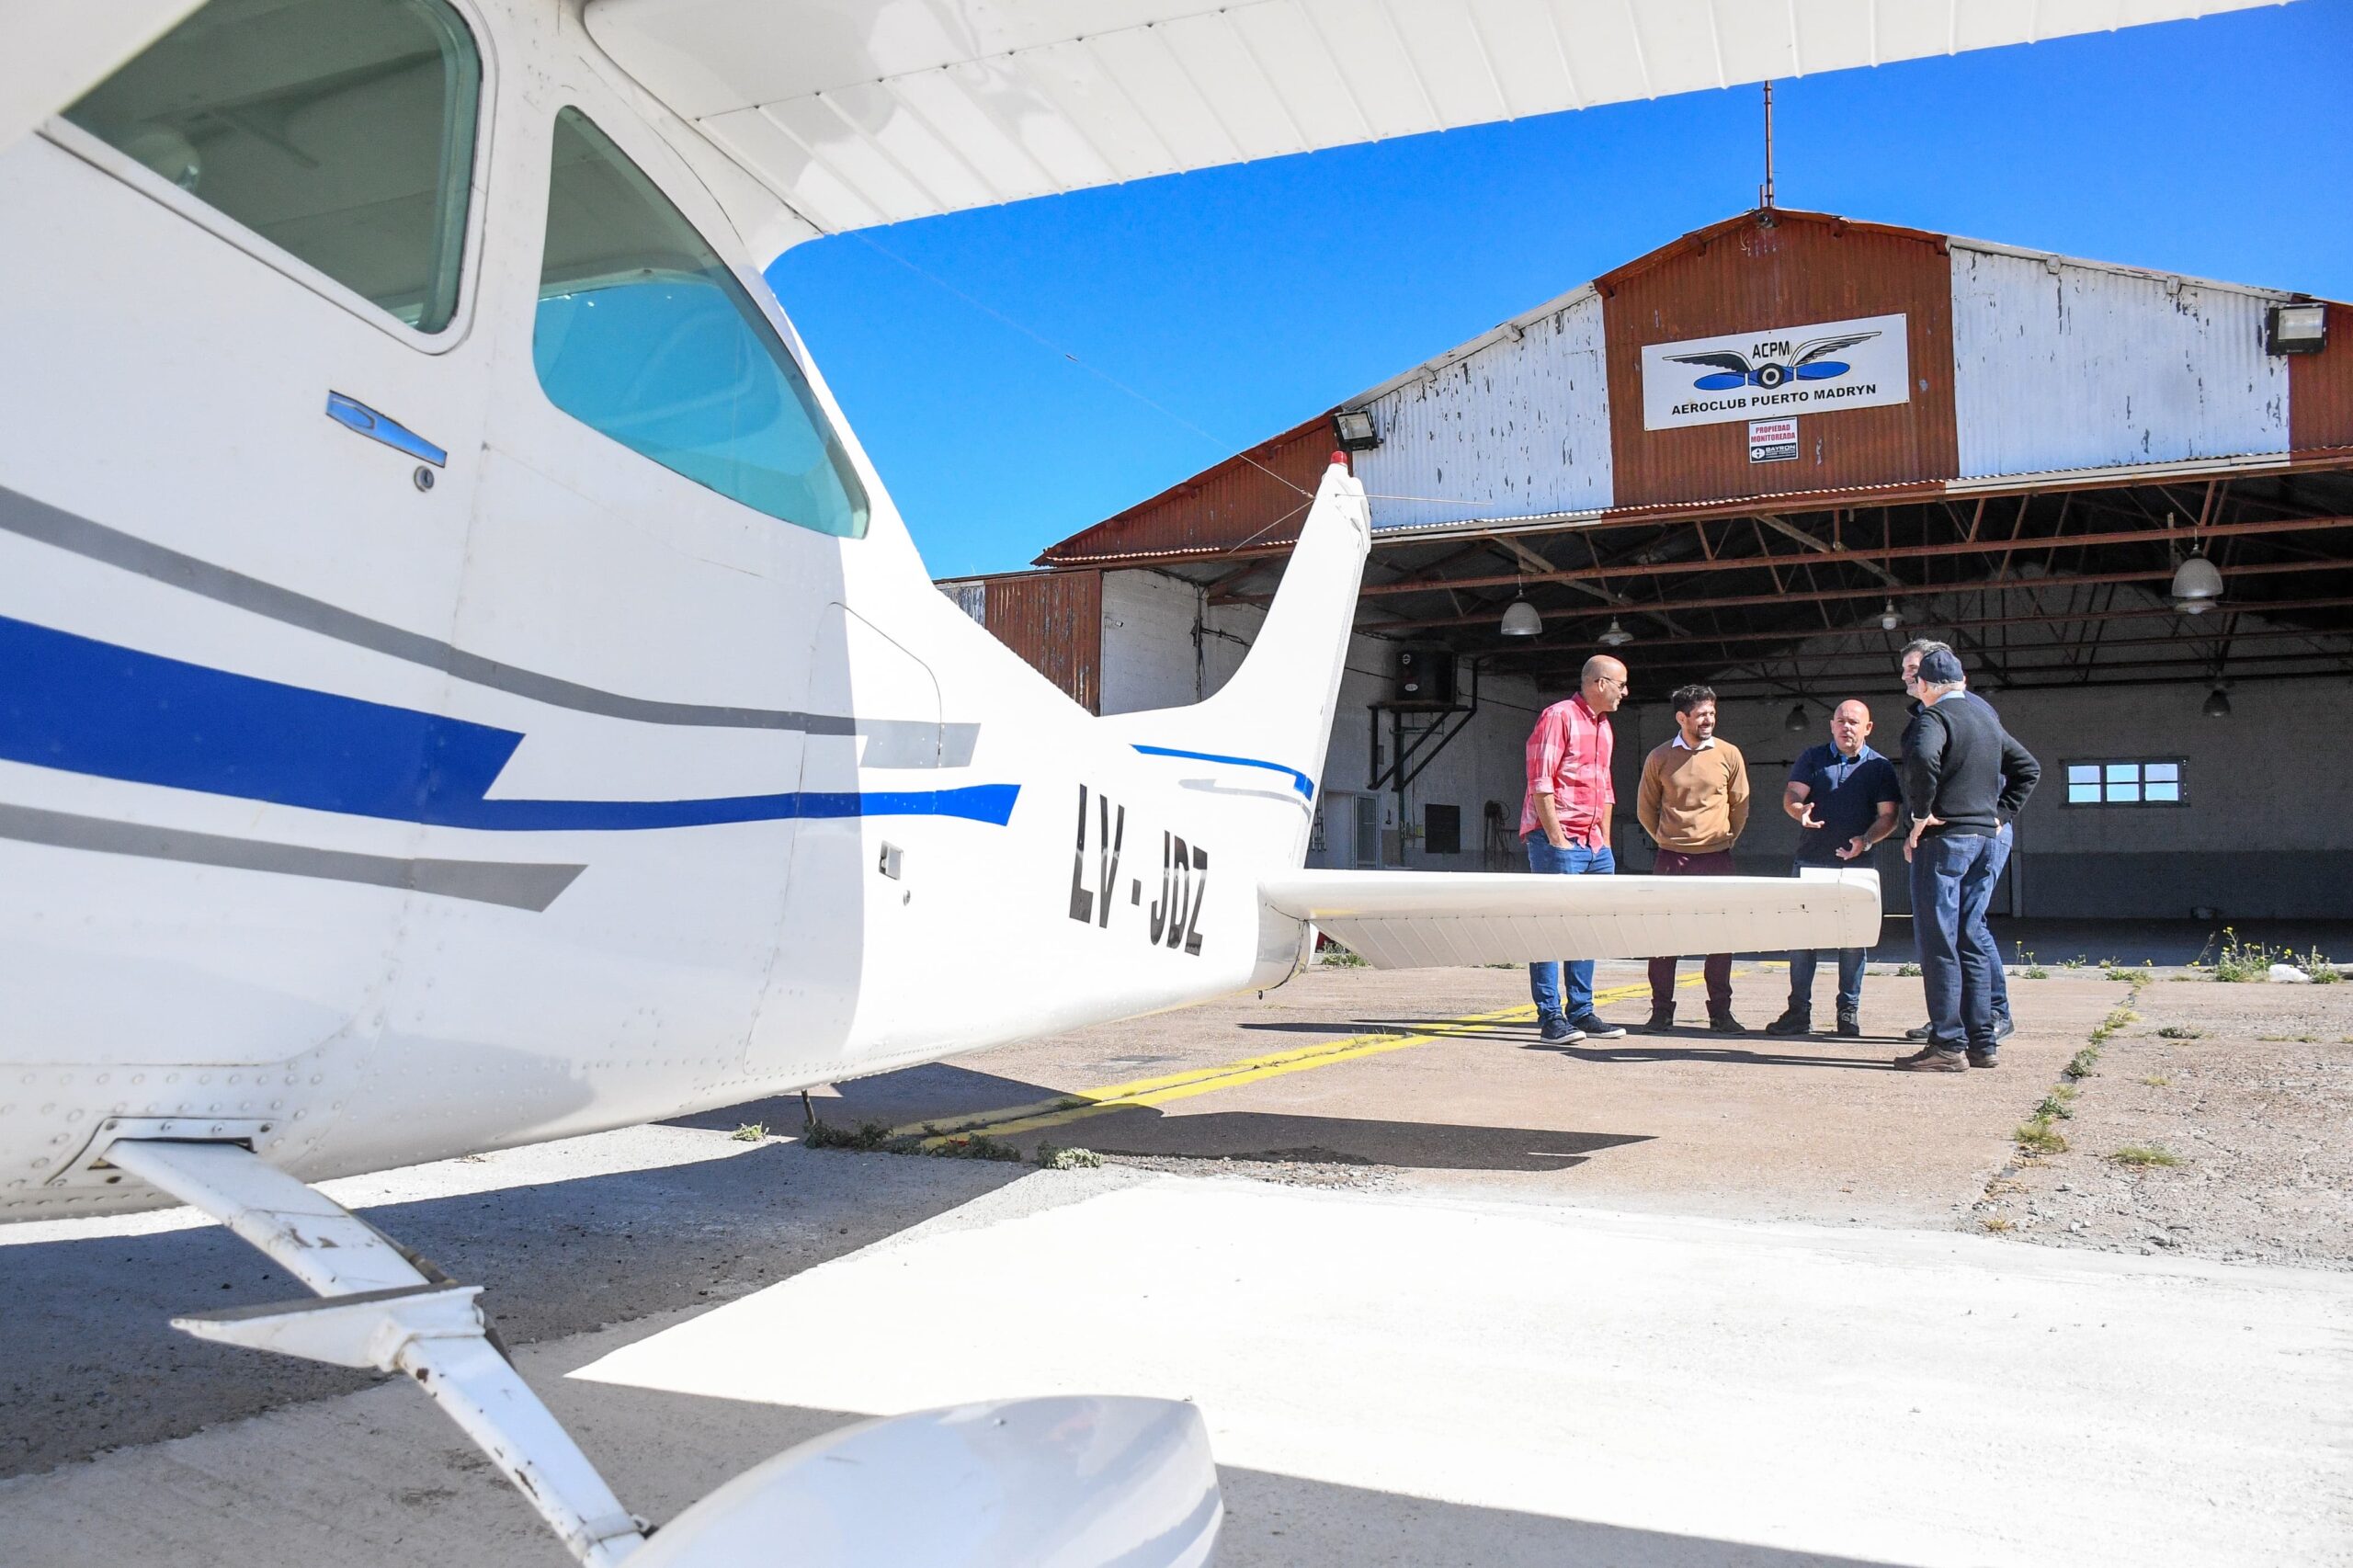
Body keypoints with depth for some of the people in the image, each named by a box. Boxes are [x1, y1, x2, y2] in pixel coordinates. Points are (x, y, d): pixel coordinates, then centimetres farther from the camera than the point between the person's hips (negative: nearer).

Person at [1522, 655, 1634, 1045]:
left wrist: (1605, 841, 19)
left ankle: (1580, 1012, 18)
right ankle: (1551, 1016, -5)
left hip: (1593, 844, 9)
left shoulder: (1604, 727, 20)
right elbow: (1540, 781, -13)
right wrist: (1555, 835, -17)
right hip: (1557, 840, -9)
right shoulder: (1559, 716, -7)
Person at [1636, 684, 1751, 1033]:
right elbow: (1645, 808, 12)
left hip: (1716, 858, 0)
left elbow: (1740, 805, 12)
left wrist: (1727, 839, 14)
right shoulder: (1659, 758, 1)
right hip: (1671, 859, 0)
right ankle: (1661, 1012, 10)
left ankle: (1720, 1013, 11)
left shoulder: (1729, 754, 2)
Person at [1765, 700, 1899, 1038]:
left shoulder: (1880, 767, 6)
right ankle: (1799, 1011, 6)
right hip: (1810, 862, 1)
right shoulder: (1812, 758, 10)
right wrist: (1800, 811, -24)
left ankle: (1849, 1013, 11)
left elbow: (1888, 816, 1)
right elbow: (1792, 795, 0)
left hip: (1856, 865, -1)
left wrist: (1866, 840, -18)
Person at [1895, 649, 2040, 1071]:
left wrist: (1921, 815, -19)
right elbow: (2028, 768, 26)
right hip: (1985, 839, 8)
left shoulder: (1934, 717, -9)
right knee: (1971, 939, 12)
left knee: (1938, 942, -5)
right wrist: (2000, 814, 18)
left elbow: (1922, 757, -30)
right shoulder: (1987, 717, 17)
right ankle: (1981, 1042, 13)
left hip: (1944, 836, -8)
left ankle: (1947, 1044, -6)